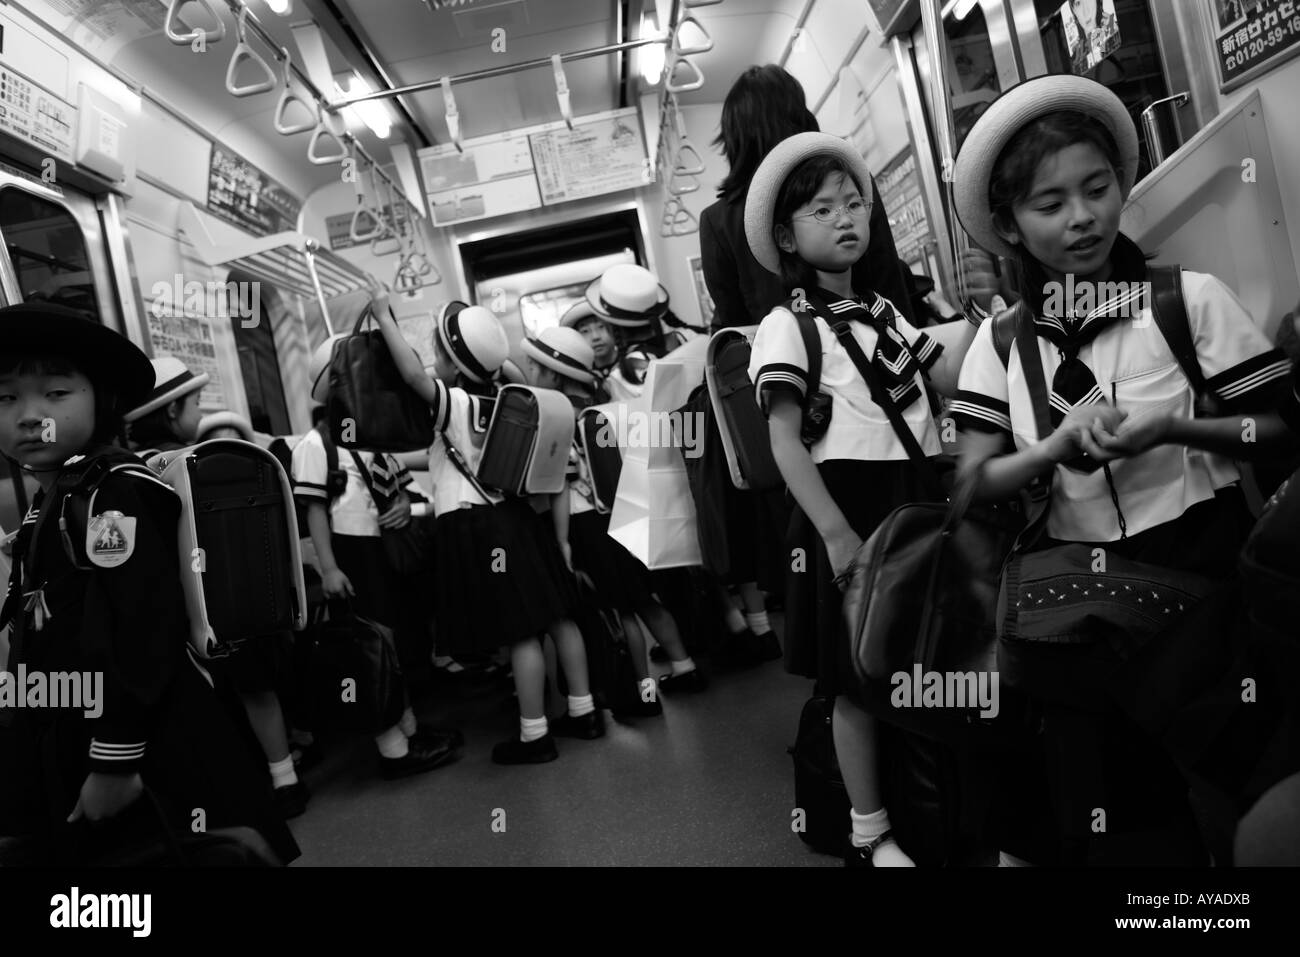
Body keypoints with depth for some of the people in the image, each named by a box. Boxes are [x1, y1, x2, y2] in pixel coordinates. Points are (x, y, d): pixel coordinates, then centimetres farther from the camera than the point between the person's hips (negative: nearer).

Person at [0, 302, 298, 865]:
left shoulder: (115, 497, -17)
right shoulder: (47, 506, 12)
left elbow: (140, 629, -24)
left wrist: (115, 758, -22)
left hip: (151, 749, -9)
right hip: (67, 743, 9)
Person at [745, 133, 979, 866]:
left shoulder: (885, 311, 16)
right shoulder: (787, 326, -5)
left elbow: (948, 383, 9)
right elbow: (784, 441, -12)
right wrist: (835, 532, -18)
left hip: (921, 496, 6)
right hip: (851, 505, -6)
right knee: (859, 683, 3)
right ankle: (872, 833, 22)